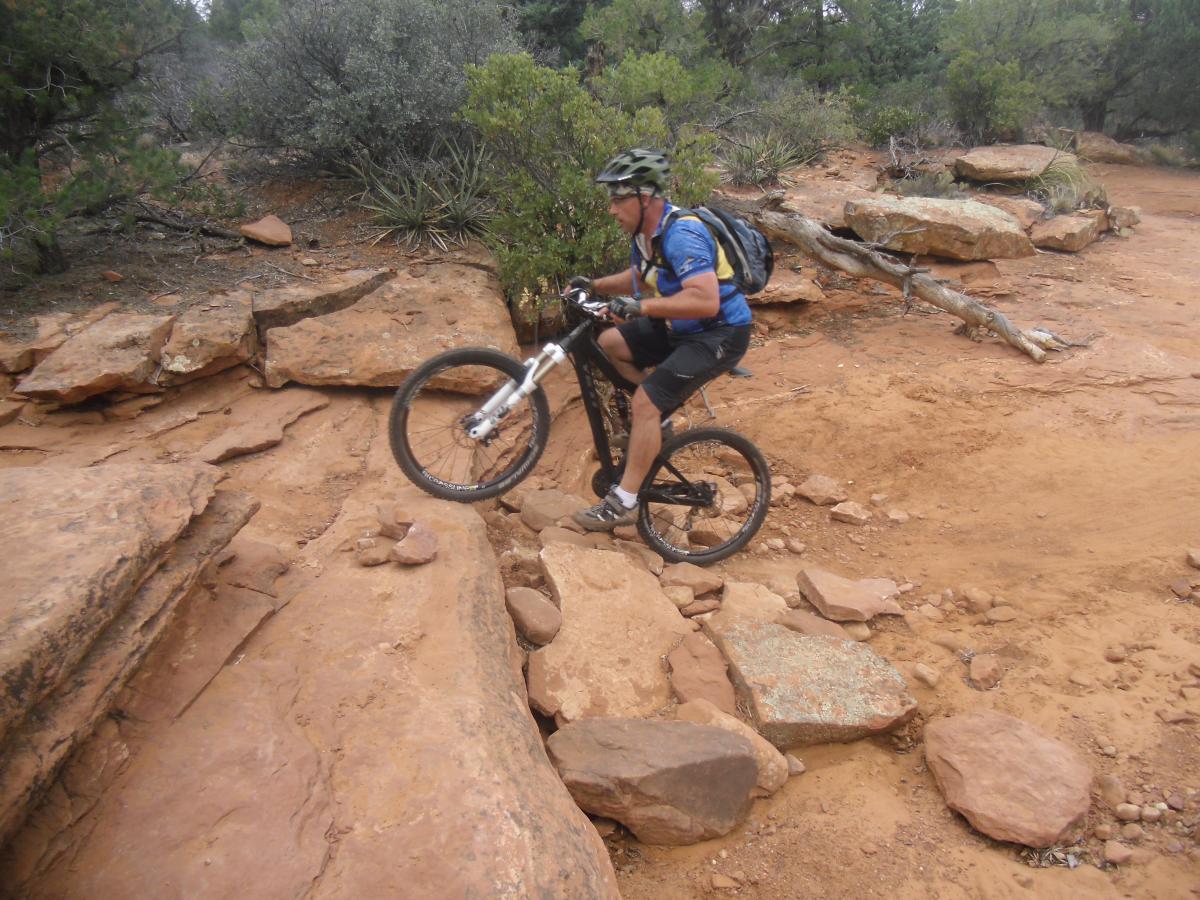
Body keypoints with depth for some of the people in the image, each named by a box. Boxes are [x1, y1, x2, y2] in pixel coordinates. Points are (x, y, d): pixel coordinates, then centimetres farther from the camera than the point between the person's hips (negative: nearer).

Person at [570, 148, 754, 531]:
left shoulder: (681, 235, -26)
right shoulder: (645, 231, 3)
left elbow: (706, 300, -37)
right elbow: (639, 276, 22)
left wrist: (642, 307, -39)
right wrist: (595, 285, 8)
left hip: (719, 334, -9)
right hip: (681, 328, 9)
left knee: (645, 403, -18)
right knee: (609, 343, 2)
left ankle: (623, 503, -7)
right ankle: (659, 414, 15)